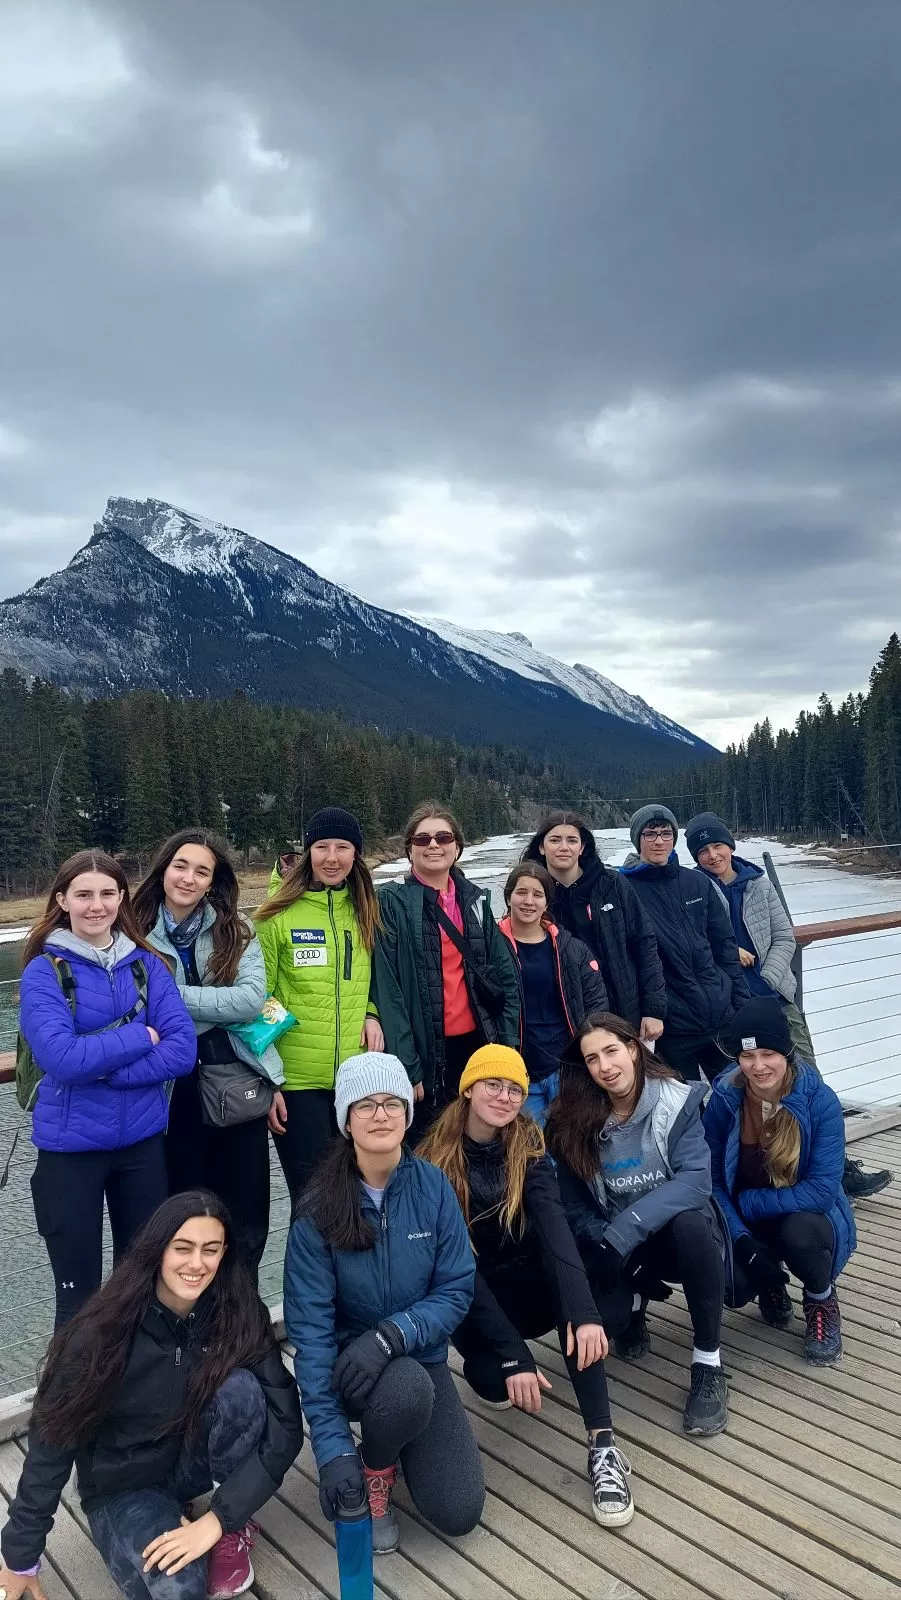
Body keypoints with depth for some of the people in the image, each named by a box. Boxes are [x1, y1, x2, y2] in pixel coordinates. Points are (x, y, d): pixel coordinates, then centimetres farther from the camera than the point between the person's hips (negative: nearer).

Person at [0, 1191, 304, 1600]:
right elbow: (53, 1441, -14)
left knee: (240, 1389, -30)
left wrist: (219, 1519, -29)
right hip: (123, 1487, -2)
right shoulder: (103, 1331, -24)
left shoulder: (237, 1315, -19)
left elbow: (285, 1425, -22)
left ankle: (234, 1528, -7)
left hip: (193, 1459, 2)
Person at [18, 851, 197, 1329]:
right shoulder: (44, 972, -8)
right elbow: (61, 1057, -22)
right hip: (70, 1146, -3)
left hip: (142, 1140, 3)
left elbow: (182, 1049, -8)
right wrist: (141, 1037, -13)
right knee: (79, 1292, 10)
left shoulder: (147, 965, 1)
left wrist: (100, 1066, -17)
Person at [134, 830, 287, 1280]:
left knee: (246, 1223, 10)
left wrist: (173, 997, -16)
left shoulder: (236, 931, 1)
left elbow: (251, 999, -13)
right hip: (174, 1091, 0)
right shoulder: (137, 934, -1)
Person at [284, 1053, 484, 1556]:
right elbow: (311, 1329, -20)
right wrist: (333, 1446, -26)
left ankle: (399, 1444, 24)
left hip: (421, 1357, 3)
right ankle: (375, 1470, 0)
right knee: (408, 1387, -35)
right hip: (349, 1362, -2)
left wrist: (391, 1335, -29)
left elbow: (457, 1291, -11)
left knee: (459, 1513, -8)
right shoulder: (320, 1208, -19)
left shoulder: (433, 1186, -13)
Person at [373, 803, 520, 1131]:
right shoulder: (392, 903, -4)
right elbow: (387, 991, -10)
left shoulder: (476, 900, 10)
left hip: (477, 1042, 4)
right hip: (426, 1051, -4)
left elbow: (506, 977, 9)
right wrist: (406, 1068, -14)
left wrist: (508, 1042, 0)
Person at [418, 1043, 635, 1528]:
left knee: (560, 1270, -31)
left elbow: (554, 1225, -27)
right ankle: (481, 1363, 9)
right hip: (467, 1296, -2)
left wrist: (584, 1313, -42)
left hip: (525, 1286, 2)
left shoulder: (528, 1146, -10)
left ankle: (602, 1447, -28)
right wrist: (512, 1354, -30)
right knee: (495, 1379, -30)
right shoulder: (436, 1159, -17)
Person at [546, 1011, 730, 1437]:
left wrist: (623, 1230, -34)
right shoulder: (572, 1122, -8)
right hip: (618, 1250, 2)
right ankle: (634, 1305, 11)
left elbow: (695, 1180, -26)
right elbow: (575, 1207, -3)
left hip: (678, 1235, -2)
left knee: (690, 1223, -36)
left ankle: (708, 1364, -17)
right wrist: (606, 1245, -21)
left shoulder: (678, 1101, -15)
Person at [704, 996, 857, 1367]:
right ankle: (770, 1284, 15)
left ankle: (822, 1302, 1)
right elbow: (711, 1181, -11)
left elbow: (822, 1190, -25)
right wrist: (741, 1239, -25)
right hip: (744, 1224, 2)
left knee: (798, 1233, -36)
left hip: (807, 1218, -2)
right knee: (730, 1287, -26)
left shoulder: (820, 1100, -21)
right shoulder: (723, 1099, -15)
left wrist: (747, 1201, -23)